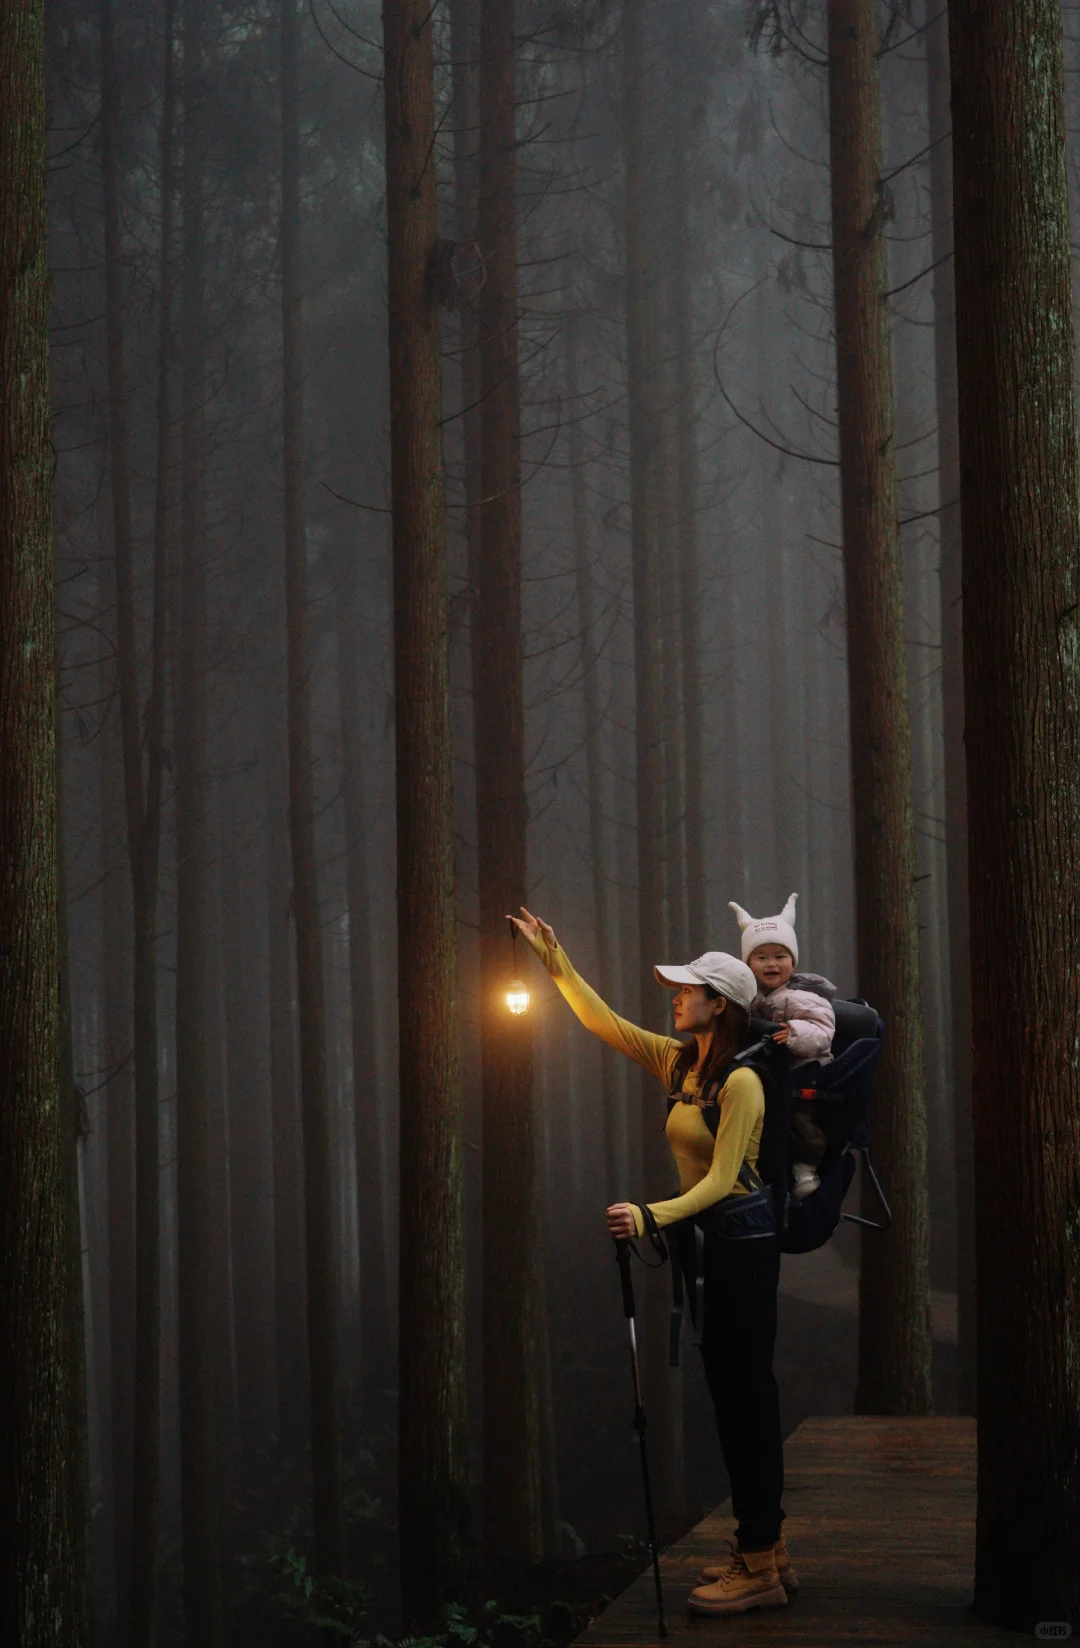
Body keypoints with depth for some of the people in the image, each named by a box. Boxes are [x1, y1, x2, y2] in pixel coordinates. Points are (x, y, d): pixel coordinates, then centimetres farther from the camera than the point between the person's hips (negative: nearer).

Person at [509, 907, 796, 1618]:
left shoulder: (740, 1081, -16)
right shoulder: (678, 1062, 9)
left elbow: (720, 1180, -21)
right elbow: (603, 1021, 16)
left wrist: (651, 1215, -32)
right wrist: (554, 959, 13)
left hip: (743, 1240, -9)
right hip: (710, 1242, 9)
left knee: (746, 1393, -8)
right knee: (734, 1393, 11)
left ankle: (759, 1566, -7)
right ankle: (765, 1552, 17)